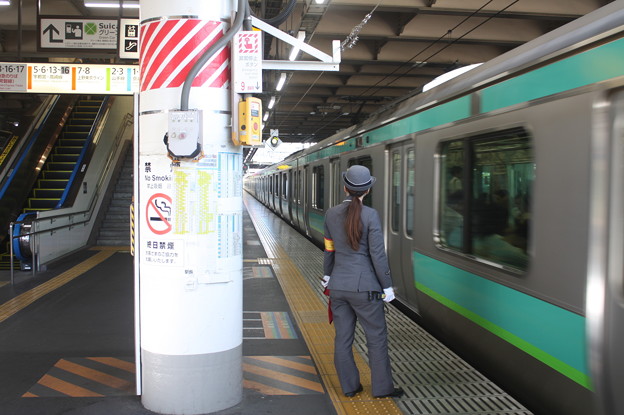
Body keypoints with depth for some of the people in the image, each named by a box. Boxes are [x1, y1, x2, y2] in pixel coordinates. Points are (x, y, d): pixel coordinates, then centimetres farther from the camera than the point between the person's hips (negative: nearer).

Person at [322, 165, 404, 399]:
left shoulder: (331, 214, 0)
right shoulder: (370, 215, -15)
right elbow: (377, 254, -14)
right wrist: (387, 286, -5)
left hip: (338, 286, 5)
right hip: (364, 287, -5)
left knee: (343, 338, 12)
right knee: (377, 338, 9)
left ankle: (349, 386, 23)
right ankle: (382, 388, 19)